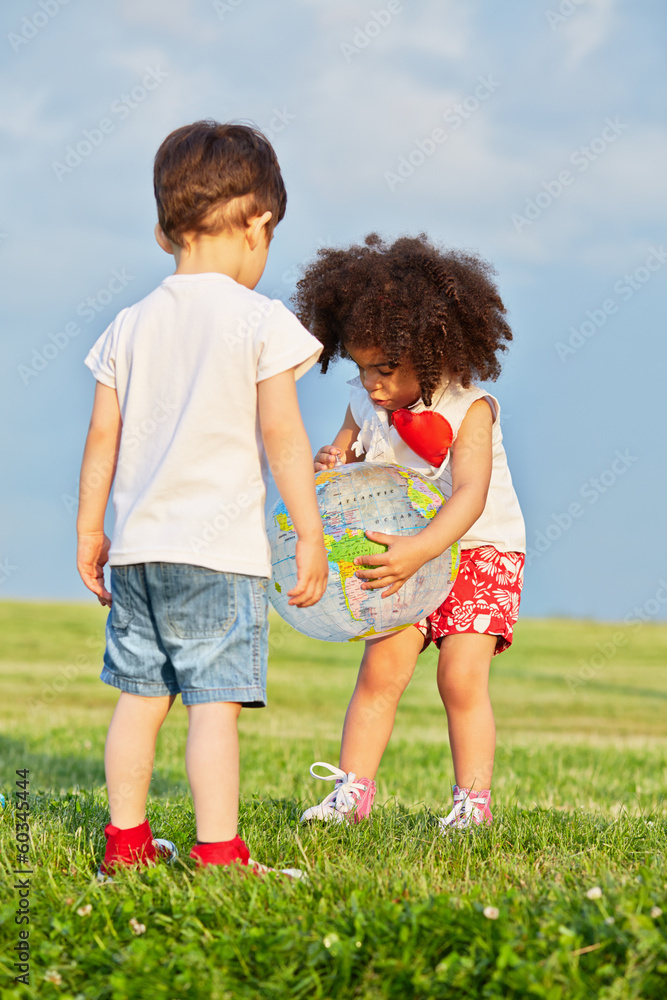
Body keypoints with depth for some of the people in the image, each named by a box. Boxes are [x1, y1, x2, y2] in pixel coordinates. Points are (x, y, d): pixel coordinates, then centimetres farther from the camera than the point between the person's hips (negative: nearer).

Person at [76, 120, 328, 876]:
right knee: (216, 699, -6)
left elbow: (103, 435, 10)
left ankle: (125, 839, 20)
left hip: (137, 545, 5)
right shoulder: (258, 319, -6)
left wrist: (89, 531, 18)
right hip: (221, 546, -5)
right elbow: (281, 434, -9)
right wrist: (310, 534, -4)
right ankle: (217, 850, -9)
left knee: (141, 691, 14)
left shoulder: (130, 326, 8)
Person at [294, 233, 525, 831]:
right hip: (406, 555, 5)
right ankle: (353, 789, -2)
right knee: (382, 666, -8)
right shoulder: (366, 407, -3)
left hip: (478, 551, -5)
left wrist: (419, 550, -48)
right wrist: (330, 465, -14)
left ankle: (474, 798, -1)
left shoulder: (469, 409, -22)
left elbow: (470, 495, -33)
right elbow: (347, 452, 12)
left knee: (462, 676, -13)